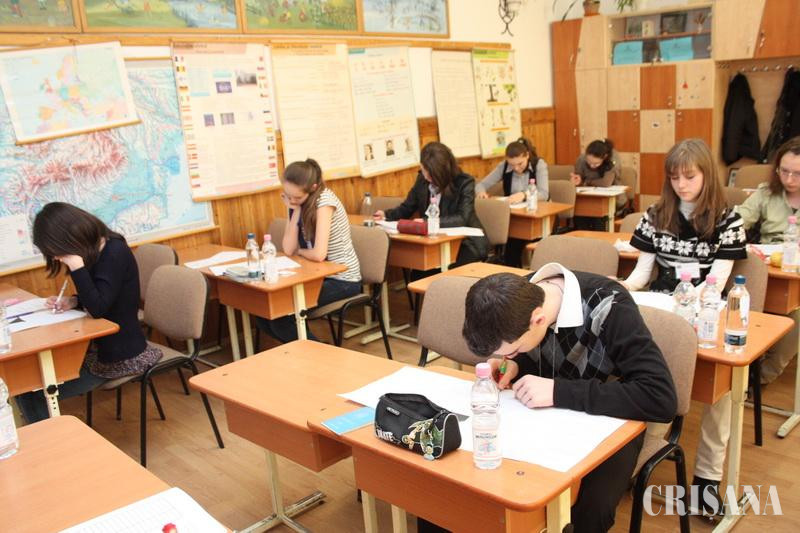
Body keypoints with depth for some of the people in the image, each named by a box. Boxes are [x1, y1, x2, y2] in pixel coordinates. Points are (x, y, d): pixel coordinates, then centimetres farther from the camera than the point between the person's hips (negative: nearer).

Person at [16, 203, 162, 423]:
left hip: (121, 354, -9)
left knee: (32, 394, -11)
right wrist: (72, 301, 0)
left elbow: (98, 307, -24)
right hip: (101, 344, 9)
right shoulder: (96, 251, 6)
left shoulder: (115, 253, -19)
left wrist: (77, 266, -25)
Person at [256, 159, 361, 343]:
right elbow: (288, 250, -6)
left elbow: (319, 254, -27)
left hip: (342, 280, -7)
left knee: (279, 314, -17)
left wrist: (300, 251, -6)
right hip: (319, 275, 8)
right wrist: (296, 211, -11)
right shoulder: (299, 203, 2)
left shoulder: (324, 200, -20)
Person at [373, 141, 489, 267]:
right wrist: (386, 215, -7)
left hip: (466, 244, -4)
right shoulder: (422, 179, 0)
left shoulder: (465, 182, -14)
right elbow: (407, 208, 13)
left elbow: (463, 218, -24)